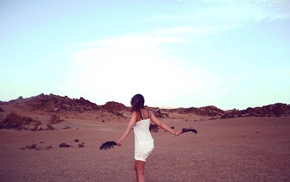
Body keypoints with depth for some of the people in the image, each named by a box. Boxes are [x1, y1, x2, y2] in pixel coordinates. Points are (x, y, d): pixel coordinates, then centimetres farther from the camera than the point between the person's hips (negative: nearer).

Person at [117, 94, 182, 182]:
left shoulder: (135, 113, -13)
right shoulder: (149, 112, 3)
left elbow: (129, 127, -29)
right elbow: (160, 124, 2)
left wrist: (120, 140, -41)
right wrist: (174, 133, 8)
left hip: (142, 145, -7)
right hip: (150, 143, 7)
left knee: (140, 172, 3)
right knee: (137, 168, 24)